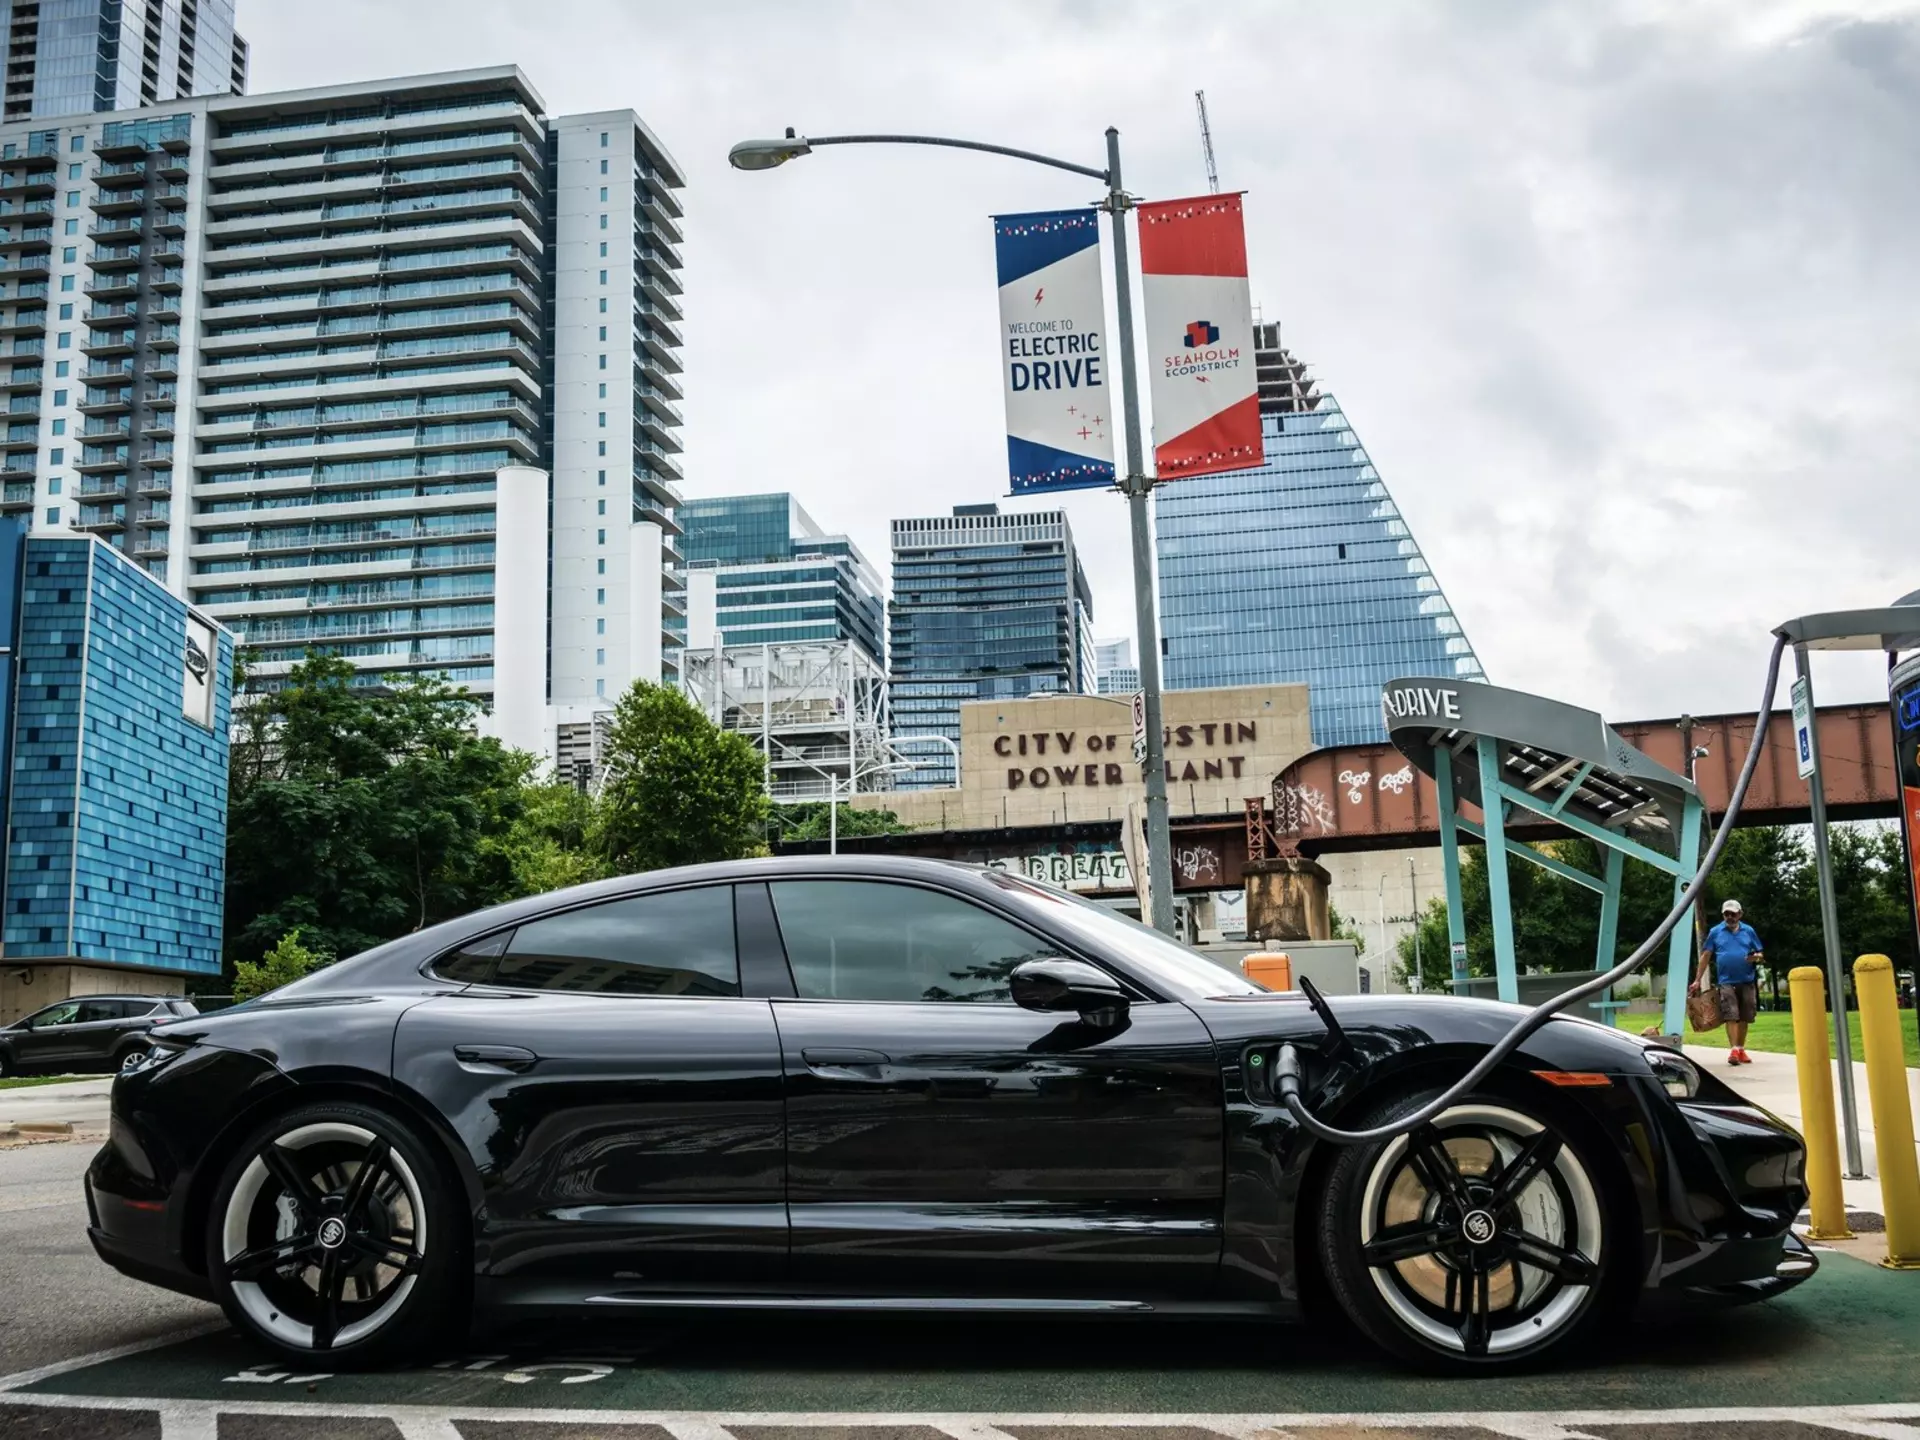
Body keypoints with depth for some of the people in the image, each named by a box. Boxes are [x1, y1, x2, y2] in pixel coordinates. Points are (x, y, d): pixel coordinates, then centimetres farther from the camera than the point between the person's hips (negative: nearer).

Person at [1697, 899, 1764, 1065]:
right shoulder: (1715, 932, 5)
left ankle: (1741, 1049, 18)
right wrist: (1698, 980, 1)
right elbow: (1705, 956, 5)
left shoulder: (1748, 931, 9)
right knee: (1731, 1016, -12)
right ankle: (1733, 1050, -16)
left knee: (1744, 1017, 7)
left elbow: (1760, 953, 14)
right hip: (1726, 982, -2)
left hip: (1747, 981, 2)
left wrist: (1756, 957, -12)